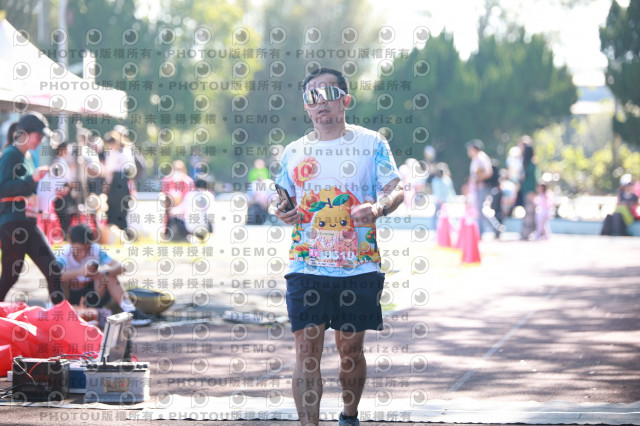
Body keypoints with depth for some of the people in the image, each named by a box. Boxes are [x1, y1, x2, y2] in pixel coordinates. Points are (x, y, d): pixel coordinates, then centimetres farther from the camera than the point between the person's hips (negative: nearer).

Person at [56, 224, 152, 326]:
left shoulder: (96, 250, -11)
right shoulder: (64, 254, -20)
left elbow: (118, 267, -21)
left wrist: (104, 272, -43)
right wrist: (79, 272, -52)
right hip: (69, 297, -3)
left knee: (109, 274, -22)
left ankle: (130, 310, -27)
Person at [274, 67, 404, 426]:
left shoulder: (371, 143, 4)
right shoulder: (294, 152, 12)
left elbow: (396, 190, -2)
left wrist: (378, 207, -24)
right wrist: (282, 212, -3)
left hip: (359, 269, -1)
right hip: (306, 268, 1)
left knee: (351, 349, 8)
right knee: (307, 349, -9)